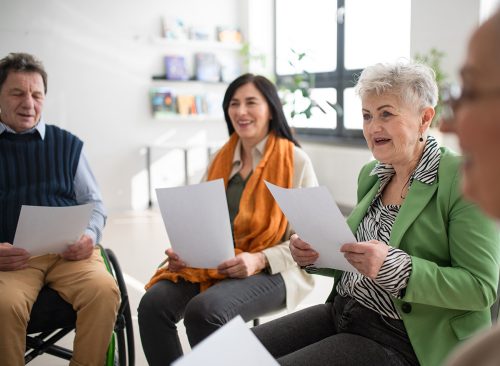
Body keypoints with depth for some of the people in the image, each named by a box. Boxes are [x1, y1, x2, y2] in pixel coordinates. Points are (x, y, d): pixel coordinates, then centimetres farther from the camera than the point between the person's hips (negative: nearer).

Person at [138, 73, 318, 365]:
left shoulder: (296, 161, -3)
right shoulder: (221, 159, 14)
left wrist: (260, 260, -20)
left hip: (272, 271, -5)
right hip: (211, 263, 5)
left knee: (205, 310, -31)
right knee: (154, 303, -21)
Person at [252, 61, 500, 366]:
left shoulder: (463, 179, -12)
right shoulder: (370, 175, 9)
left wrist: (394, 266, -29)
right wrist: (316, 253, -3)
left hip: (398, 339, -6)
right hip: (341, 312, 7)